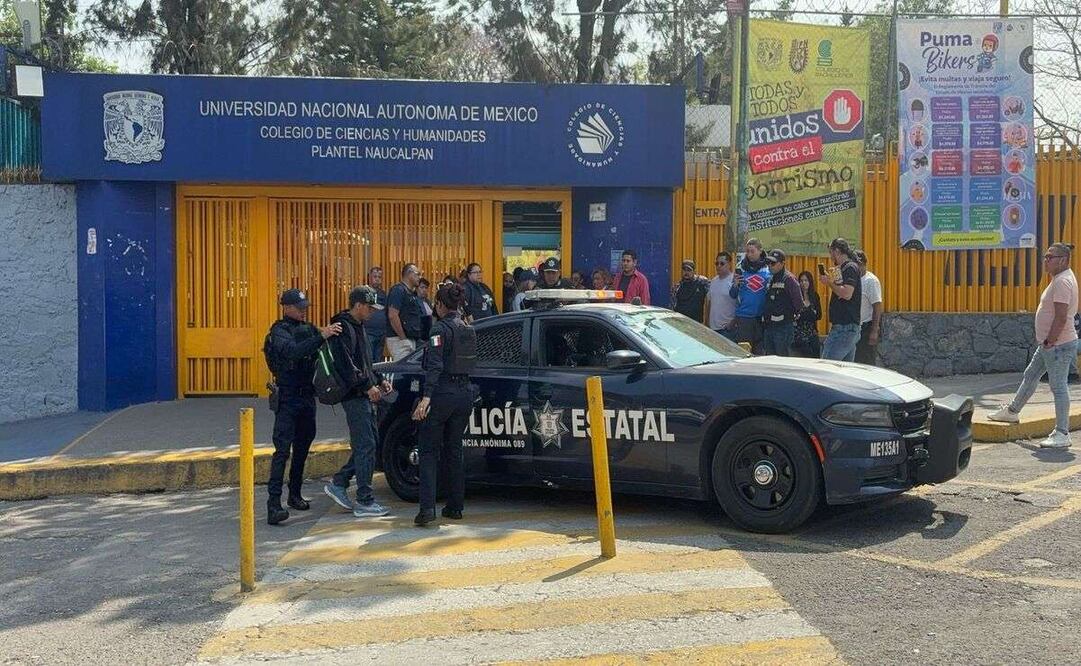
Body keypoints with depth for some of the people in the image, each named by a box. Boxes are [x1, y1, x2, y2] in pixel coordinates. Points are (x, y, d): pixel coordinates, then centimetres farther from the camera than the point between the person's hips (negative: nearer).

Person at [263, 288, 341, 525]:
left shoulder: (308, 329, 13)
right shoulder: (279, 331, -9)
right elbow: (293, 351, -30)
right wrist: (321, 337, -38)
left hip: (307, 396, 7)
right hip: (287, 398, -7)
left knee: (302, 448, 14)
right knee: (282, 450, -12)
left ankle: (295, 494, 26)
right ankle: (274, 503, -16)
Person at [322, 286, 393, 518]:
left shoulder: (359, 327, 18)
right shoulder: (344, 328, -14)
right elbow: (346, 366, -22)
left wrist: (379, 380, 15)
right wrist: (368, 386, -20)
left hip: (364, 396, 10)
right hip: (355, 397, -10)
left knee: (367, 445, 14)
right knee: (366, 446, -7)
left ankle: (338, 483, 23)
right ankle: (365, 502, -1)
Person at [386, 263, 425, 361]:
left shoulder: (412, 293, 18)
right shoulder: (398, 290, -11)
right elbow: (392, 316, -20)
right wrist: (403, 338, -17)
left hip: (412, 340, 10)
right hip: (399, 340, -9)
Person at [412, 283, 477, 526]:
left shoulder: (441, 329, -10)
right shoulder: (469, 329, 12)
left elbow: (435, 365, -21)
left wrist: (426, 397, -27)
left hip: (443, 394, -7)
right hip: (465, 393, 7)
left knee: (429, 451, 1)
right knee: (454, 451, 15)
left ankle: (427, 507, -9)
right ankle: (455, 507, 18)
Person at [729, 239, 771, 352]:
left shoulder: (768, 269, 2)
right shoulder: (741, 268, 4)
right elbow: (733, 295, 7)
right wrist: (735, 285, -13)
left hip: (762, 317, 0)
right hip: (744, 316, 0)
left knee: (760, 349, 6)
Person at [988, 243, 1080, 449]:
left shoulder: (1063, 281, -19)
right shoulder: (1059, 279, 14)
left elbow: (1061, 317, -25)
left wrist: (1050, 342, -22)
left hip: (1058, 345, -11)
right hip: (1050, 343, 11)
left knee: (1058, 386, -5)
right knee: (1030, 376, 21)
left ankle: (1062, 434, 1)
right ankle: (1012, 411, 36)